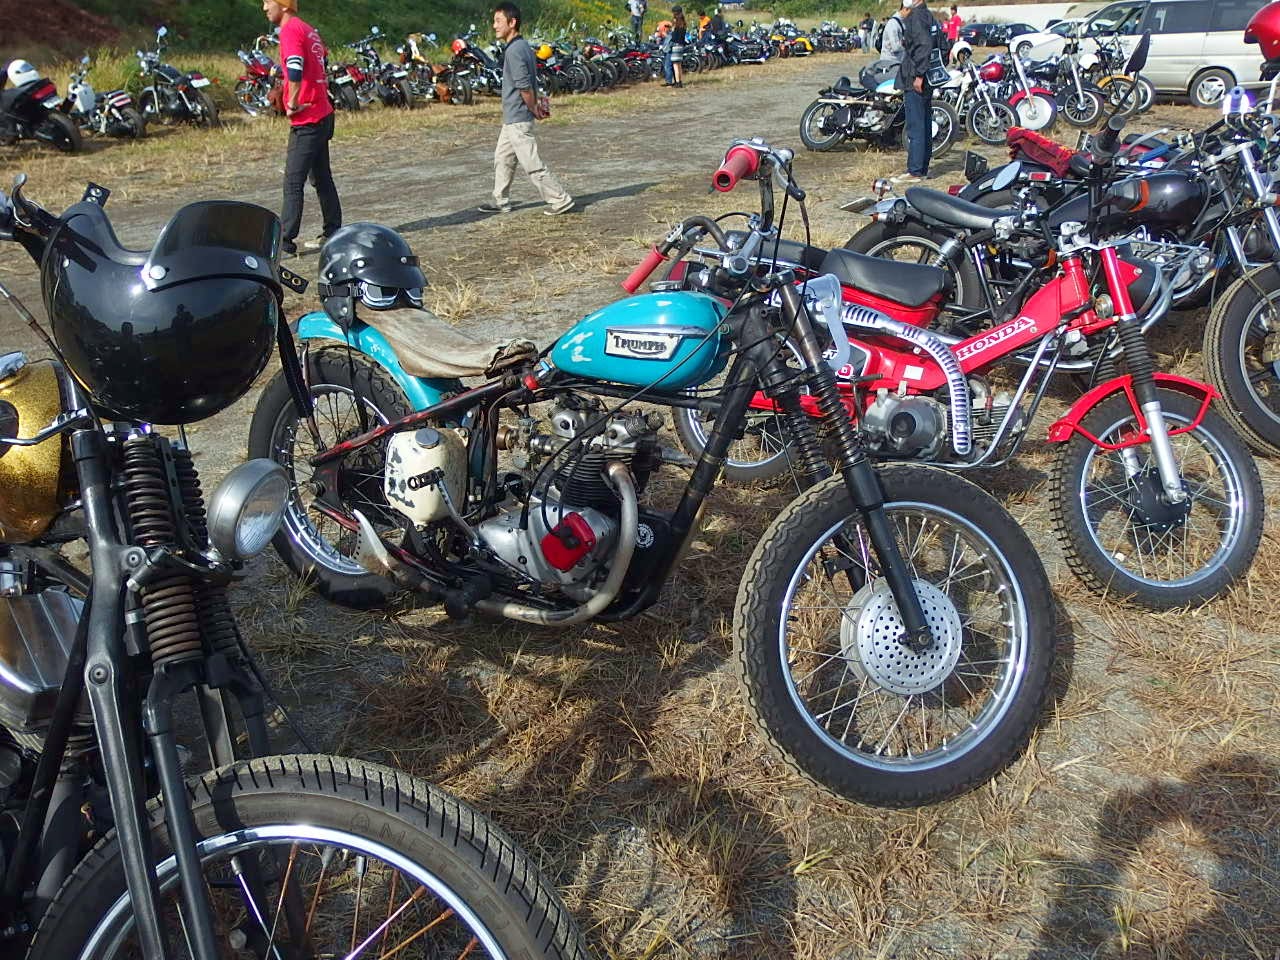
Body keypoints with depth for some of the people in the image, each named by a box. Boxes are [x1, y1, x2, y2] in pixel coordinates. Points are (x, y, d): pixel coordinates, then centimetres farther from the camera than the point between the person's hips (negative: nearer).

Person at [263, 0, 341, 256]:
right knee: (322, 179, 15)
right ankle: (332, 233, 22)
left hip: (307, 119, -9)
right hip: (323, 114, 9)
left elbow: (295, 68, -26)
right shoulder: (308, 29, 16)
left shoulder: (290, 29, -12)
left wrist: (292, 104, -16)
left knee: (293, 183, -8)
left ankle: (284, 243, -7)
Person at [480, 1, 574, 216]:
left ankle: (561, 200, 1)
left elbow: (524, 87, -23)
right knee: (502, 158, 18)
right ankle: (501, 201, 27)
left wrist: (534, 110, -11)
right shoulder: (523, 46, 12)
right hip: (512, 118, 10)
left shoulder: (514, 50, -19)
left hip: (518, 119, -10)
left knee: (532, 164, -5)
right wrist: (536, 106, 7)